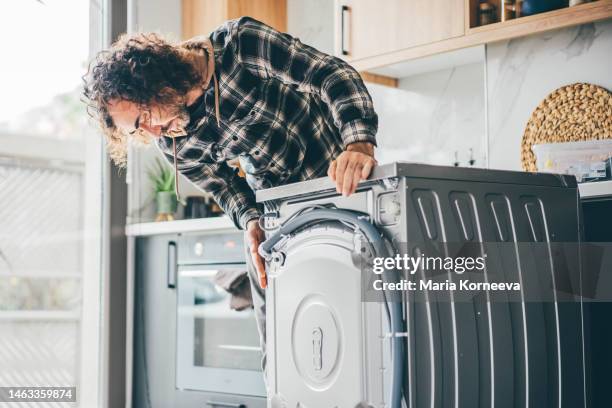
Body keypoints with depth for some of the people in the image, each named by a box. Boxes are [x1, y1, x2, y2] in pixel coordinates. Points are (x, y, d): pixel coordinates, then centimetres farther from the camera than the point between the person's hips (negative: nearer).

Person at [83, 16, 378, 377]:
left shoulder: (239, 44, -23)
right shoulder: (173, 145, -9)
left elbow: (332, 75, -24)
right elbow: (221, 184, 4)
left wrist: (360, 143, -40)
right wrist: (251, 221, -17)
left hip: (343, 180, -4)